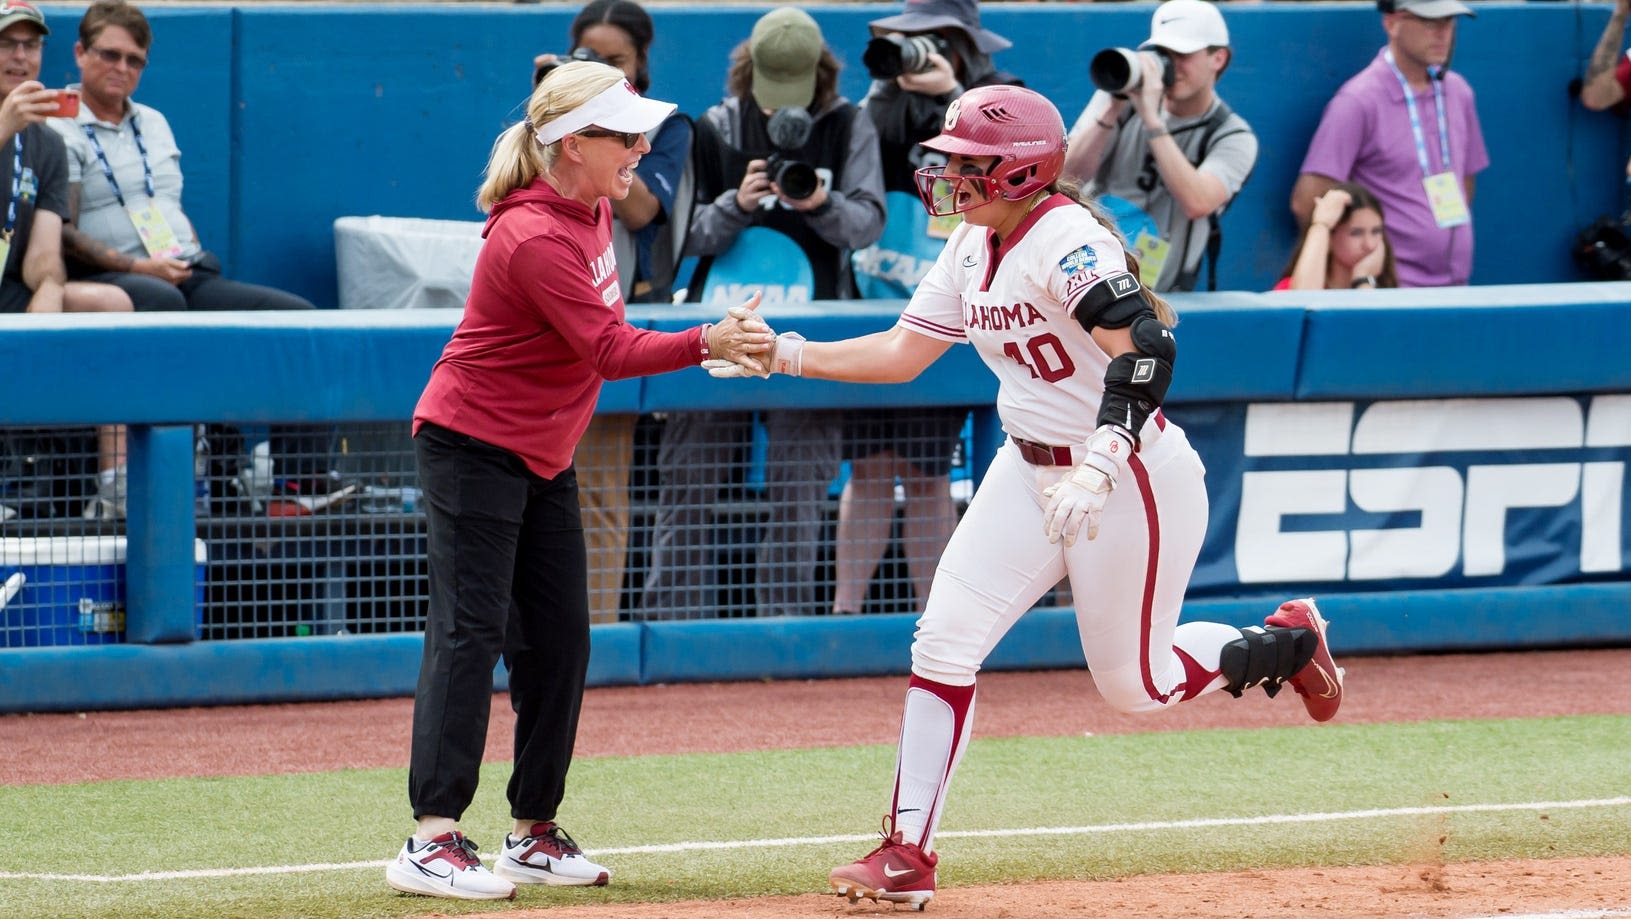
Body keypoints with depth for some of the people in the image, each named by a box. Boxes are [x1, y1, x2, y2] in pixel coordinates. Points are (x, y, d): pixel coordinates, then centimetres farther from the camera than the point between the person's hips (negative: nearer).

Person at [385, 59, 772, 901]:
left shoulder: (591, 209, 4)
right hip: (472, 446, -10)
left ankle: (535, 833, 15)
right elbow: (608, 350, -30)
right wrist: (705, 344, -39)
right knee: (470, 632, -14)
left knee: (559, 642, 8)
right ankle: (431, 839, -18)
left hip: (544, 456, 10)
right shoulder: (535, 239, -26)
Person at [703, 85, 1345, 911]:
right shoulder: (972, 251, 4)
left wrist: (1098, 467, -45)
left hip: (1134, 478, -8)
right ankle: (907, 854, -2)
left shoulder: (1066, 240, -23)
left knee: (1134, 685, 3)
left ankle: (1285, 643, 30)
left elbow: (1144, 348, -35)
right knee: (943, 641, -5)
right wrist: (783, 356, -1)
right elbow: (902, 353, 9)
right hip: (1030, 471, 8)